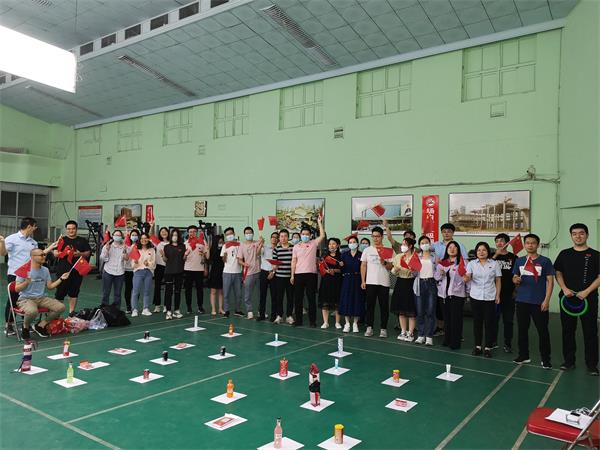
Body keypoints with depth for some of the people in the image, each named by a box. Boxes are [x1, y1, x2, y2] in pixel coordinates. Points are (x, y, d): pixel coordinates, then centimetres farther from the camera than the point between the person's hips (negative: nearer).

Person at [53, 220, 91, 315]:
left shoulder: (82, 240, 12)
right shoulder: (62, 240, 6)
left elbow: (88, 253, 10)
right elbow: (55, 254, 0)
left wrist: (80, 254, -9)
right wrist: (64, 253, -19)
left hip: (77, 271, 2)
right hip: (63, 270, -2)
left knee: (74, 293, 9)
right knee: (60, 292, -2)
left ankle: (71, 312, 17)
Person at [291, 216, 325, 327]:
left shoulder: (314, 243, 5)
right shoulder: (296, 246, 9)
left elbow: (322, 235, -6)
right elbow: (294, 261, 7)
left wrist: (319, 222, -6)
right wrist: (292, 275, 3)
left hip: (311, 274, -2)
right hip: (298, 274, 2)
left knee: (311, 298, 3)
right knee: (298, 298, 6)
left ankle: (312, 320, 11)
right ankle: (298, 320, 16)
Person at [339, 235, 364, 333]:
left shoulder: (361, 255, 0)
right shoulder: (344, 255, 7)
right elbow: (341, 267, 4)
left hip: (357, 280, -1)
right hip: (347, 280, 1)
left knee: (357, 301, 2)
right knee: (346, 301, 2)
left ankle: (355, 323, 14)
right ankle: (347, 323, 12)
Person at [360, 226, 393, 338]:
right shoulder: (367, 250, 7)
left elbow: (390, 267, 2)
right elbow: (363, 266, 7)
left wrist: (384, 263, -19)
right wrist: (363, 281, 1)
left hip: (384, 282, -1)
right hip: (370, 282, 1)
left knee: (384, 306, 4)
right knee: (370, 305, 5)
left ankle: (383, 328, 14)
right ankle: (369, 327, 14)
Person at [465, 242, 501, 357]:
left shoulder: (494, 264, 3)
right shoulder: (471, 263, 3)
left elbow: (498, 281, 6)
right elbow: (468, 278, -8)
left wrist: (498, 295, -1)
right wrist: (466, 278, -32)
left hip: (490, 297, -1)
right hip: (475, 297, 1)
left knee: (489, 322, 2)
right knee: (477, 322, 7)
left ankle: (488, 347, 12)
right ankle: (477, 346, 18)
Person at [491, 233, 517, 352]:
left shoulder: (513, 257, 3)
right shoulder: (492, 256, 5)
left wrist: (516, 291, 1)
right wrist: (496, 254, -20)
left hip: (509, 294, 0)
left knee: (508, 320, 7)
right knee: (493, 319, 6)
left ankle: (508, 344, 17)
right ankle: (492, 342, 18)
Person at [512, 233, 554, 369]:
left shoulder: (545, 261, -3)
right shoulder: (519, 261, 8)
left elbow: (550, 281, -4)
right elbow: (514, 278, 15)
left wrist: (546, 300, -11)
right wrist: (516, 280, -10)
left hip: (539, 302, -4)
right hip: (522, 301, 4)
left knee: (543, 330, 2)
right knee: (522, 329, 11)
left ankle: (546, 359, 13)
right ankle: (523, 355, 23)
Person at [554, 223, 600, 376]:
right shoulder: (564, 254, 7)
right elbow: (558, 273, 9)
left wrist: (586, 291, -14)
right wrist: (564, 288, -7)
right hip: (567, 299, 2)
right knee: (567, 331, 8)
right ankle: (569, 361, 20)